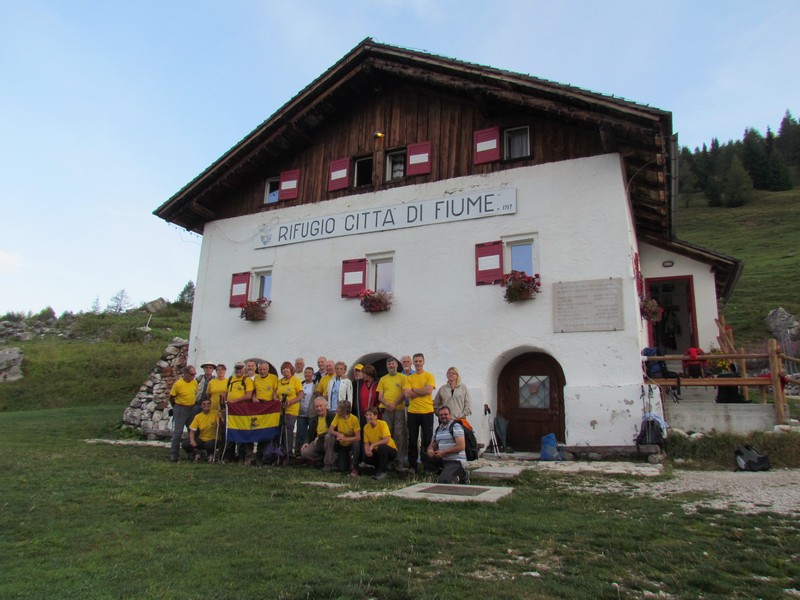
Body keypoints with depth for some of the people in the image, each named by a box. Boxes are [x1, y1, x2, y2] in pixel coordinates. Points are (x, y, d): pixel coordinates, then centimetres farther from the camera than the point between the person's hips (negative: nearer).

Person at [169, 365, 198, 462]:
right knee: (178, 432, -6)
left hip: (192, 409, 6)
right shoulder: (178, 384, -15)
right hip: (180, 410, -6)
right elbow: (171, 397, -5)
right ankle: (173, 454, 2)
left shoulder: (195, 382, 1)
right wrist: (177, 407, 6)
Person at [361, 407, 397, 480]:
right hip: (378, 451, 6)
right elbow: (366, 443, -1)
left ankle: (383, 472, -18)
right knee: (366, 458, -19)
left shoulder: (382, 424, -21)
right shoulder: (366, 427, -4)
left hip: (391, 451, -6)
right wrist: (367, 451, -22)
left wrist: (373, 445, -31)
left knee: (381, 447, -36)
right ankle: (384, 466, 9)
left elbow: (386, 440, -31)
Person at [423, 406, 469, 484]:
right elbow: (432, 445, 18)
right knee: (425, 456, -10)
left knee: (443, 481, -24)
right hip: (442, 460, 8)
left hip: (456, 461, -8)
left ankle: (461, 474, 4)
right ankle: (446, 473, -3)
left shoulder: (456, 427, -9)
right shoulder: (437, 429, 15)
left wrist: (444, 452, -19)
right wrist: (430, 450, -8)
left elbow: (461, 446, -17)